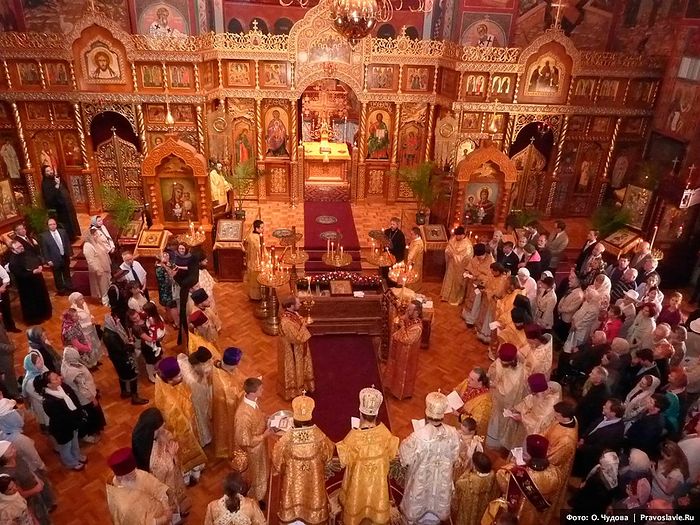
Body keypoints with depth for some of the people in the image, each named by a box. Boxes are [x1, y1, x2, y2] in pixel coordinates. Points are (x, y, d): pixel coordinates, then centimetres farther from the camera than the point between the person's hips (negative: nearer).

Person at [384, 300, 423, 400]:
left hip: (406, 354, -8)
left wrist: (402, 326, -34)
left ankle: (403, 392, 40)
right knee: (397, 368, 29)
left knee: (404, 372, 16)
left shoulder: (417, 327, -36)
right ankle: (394, 386, 53)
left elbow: (406, 340, -35)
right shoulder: (407, 318, -11)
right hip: (399, 350, 8)